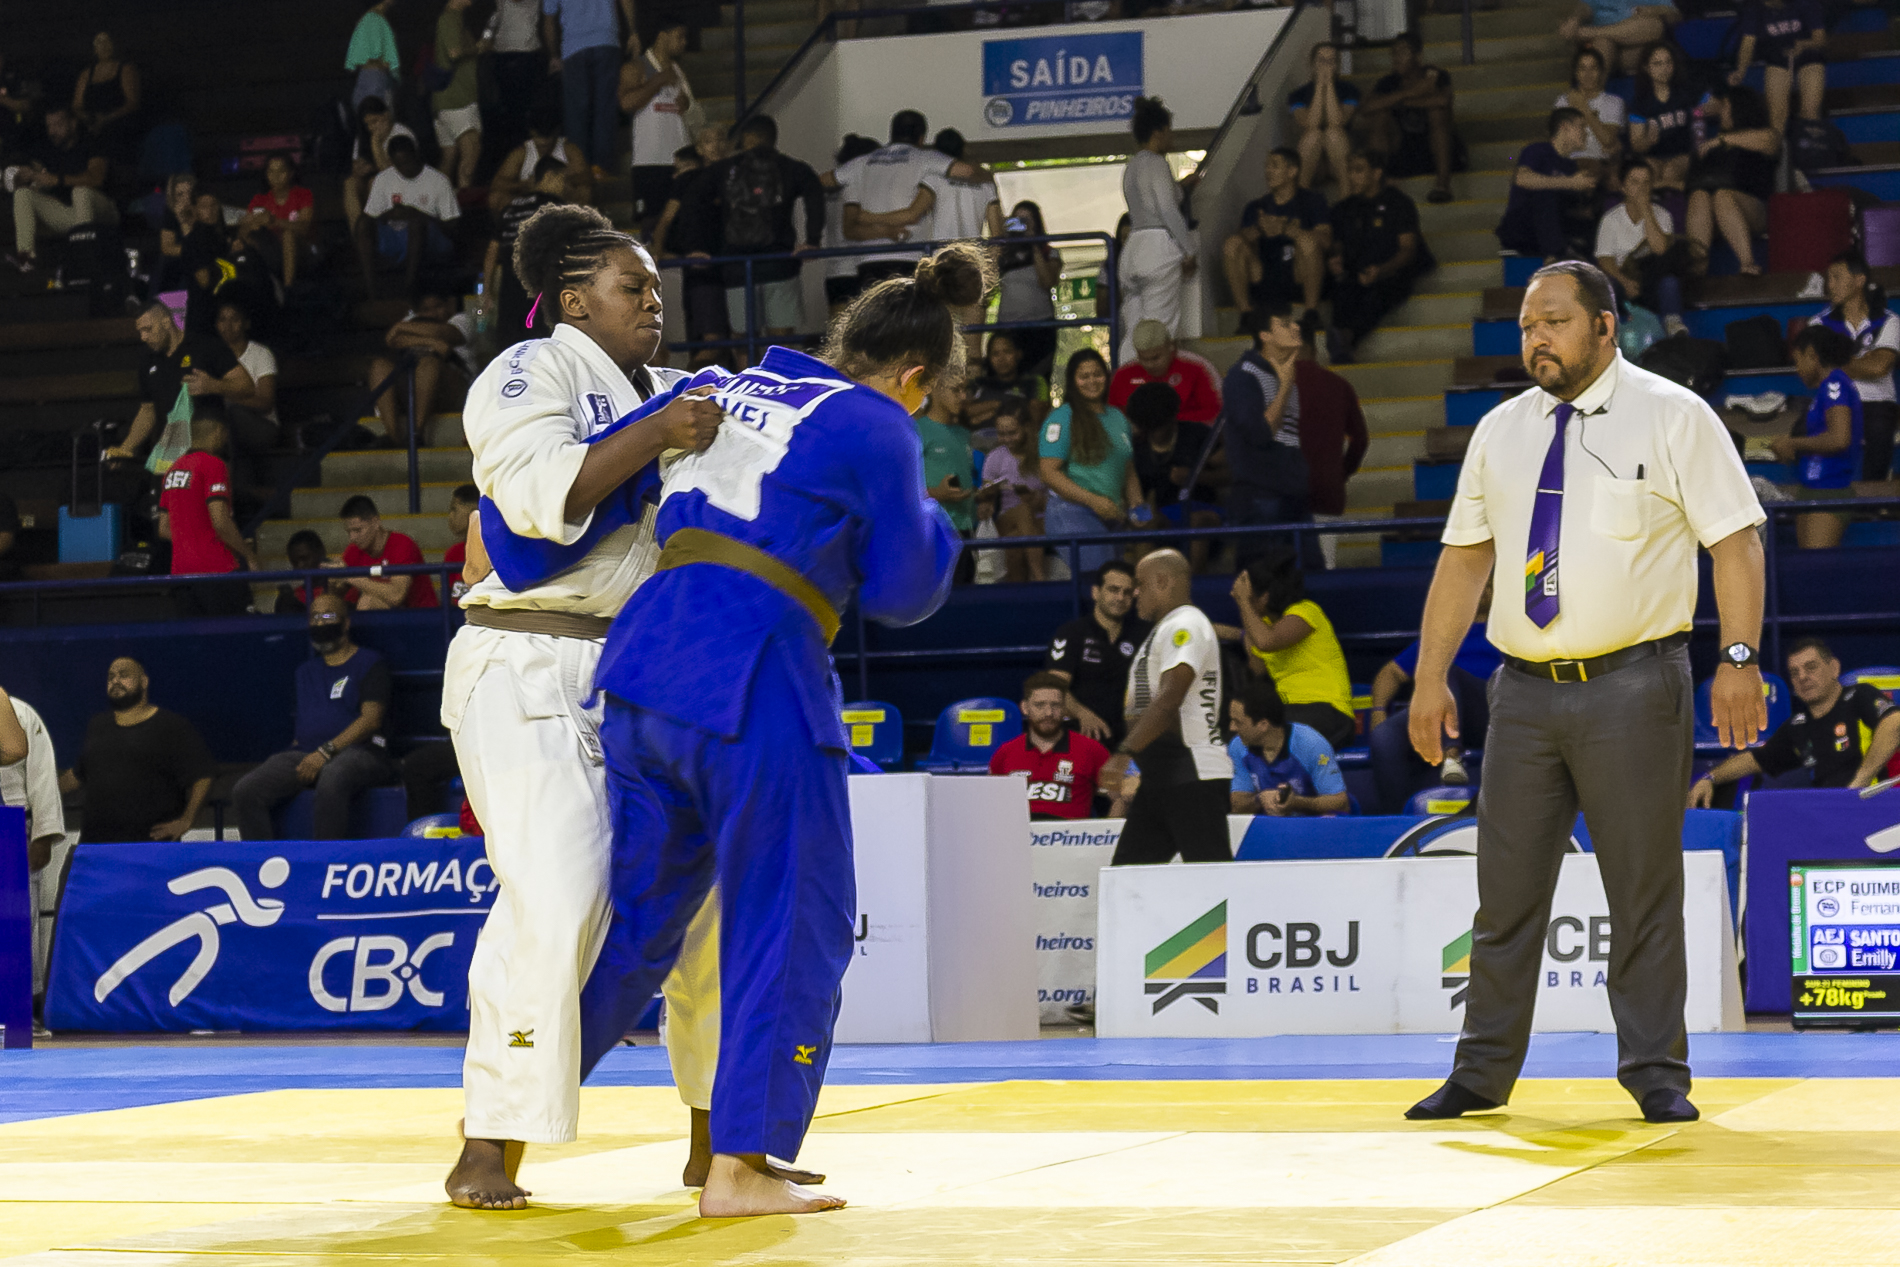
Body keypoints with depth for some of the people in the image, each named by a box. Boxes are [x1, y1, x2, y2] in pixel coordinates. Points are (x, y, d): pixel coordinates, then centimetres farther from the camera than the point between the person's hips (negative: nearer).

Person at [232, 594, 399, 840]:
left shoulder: (370, 663, 10)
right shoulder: (306, 671, 30)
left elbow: (371, 719, -3)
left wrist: (326, 751, -15)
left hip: (356, 751, -6)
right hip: (305, 754, 6)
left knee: (331, 780, -43)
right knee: (245, 792, -22)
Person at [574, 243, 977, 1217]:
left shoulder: (725, 392, 19)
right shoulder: (876, 429, -1)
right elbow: (900, 593, 3)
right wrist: (929, 524, 23)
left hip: (643, 658, 7)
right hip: (755, 681, -7)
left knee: (635, 913, 20)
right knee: (790, 927, 3)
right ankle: (740, 1165, 0)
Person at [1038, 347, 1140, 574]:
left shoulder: (1118, 418, 18)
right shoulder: (1062, 419, -3)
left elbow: (1128, 472, 25)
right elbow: (1049, 472, -11)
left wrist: (1136, 506, 6)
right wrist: (1092, 500, -18)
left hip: (1110, 517, 7)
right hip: (1073, 515, -7)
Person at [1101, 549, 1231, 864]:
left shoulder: (1185, 626, -12)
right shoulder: (1165, 629, 22)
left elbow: (1168, 701, -24)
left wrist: (1125, 752, -31)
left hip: (1193, 776, -11)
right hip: (1160, 775, 11)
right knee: (1127, 870, 7)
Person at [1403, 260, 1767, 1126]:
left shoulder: (1672, 418, 0)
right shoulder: (1501, 431, 13)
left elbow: (1735, 540, -5)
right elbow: (1464, 559, 14)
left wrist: (1740, 658, -15)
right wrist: (1430, 679, 8)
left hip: (1632, 687, -4)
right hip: (1525, 688, 4)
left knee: (1643, 890, -1)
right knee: (1506, 892, 7)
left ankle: (1656, 1076, 7)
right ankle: (1482, 1073, 14)